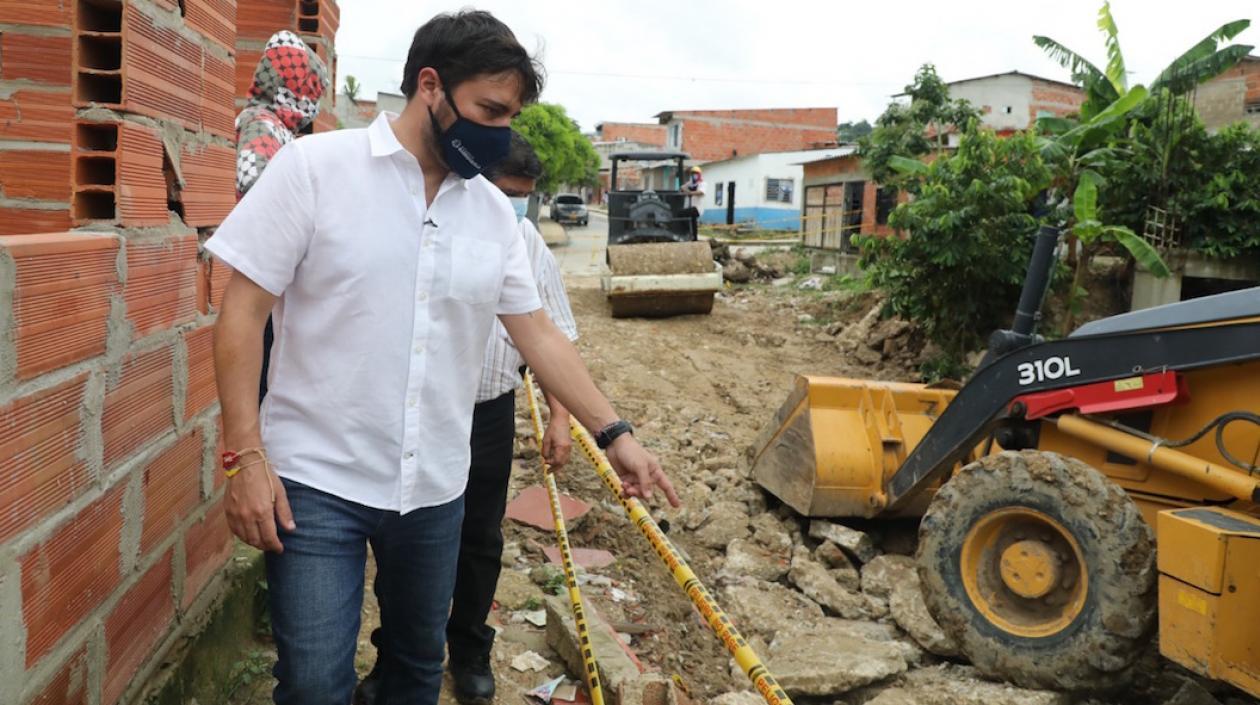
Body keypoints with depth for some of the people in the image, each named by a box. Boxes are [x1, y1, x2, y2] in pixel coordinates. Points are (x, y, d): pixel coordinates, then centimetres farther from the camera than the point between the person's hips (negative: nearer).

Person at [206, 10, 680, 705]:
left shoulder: (493, 210, 4)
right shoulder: (314, 166, -9)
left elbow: (537, 333, 10)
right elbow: (242, 310, -9)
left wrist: (615, 434, 5)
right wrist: (244, 454, -14)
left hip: (435, 489, 5)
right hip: (315, 482, -4)